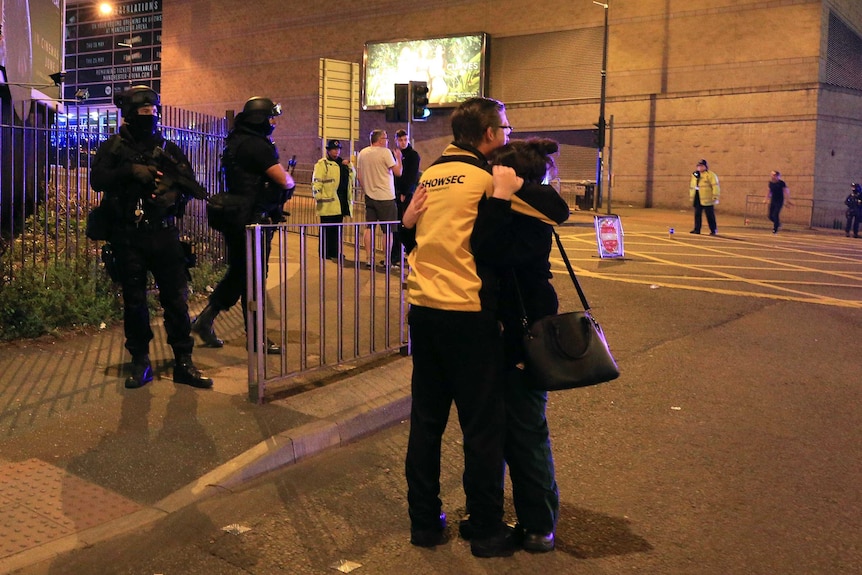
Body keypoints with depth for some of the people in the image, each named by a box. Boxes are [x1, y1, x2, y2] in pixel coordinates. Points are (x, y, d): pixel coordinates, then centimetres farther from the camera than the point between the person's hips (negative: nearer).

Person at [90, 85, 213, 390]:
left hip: (164, 234, 1)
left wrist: (175, 193, -11)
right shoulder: (113, 147, 7)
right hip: (127, 236, -1)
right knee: (134, 301, 5)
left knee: (176, 299, 0)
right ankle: (140, 363, 17)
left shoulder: (169, 148, 12)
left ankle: (184, 363, 7)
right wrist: (130, 171, -18)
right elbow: (97, 180, -7)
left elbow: (190, 184, 9)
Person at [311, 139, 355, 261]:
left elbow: (353, 176, 20)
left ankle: (335, 253, 17)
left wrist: (349, 166, 3)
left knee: (337, 228, 11)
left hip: (340, 201, 7)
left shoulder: (343, 163, 21)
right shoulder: (322, 164, -3)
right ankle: (325, 254, 5)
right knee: (327, 228, -2)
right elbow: (316, 182, -10)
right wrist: (318, 197, -19)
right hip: (328, 202, -7)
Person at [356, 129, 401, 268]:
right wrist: (398, 158, 6)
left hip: (370, 196, 6)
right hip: (385, 197, -6)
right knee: (388, 230, 2)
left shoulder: (362, 153, 7)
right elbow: (398, 172, -10)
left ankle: (369, 258, 9)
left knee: (369, 228, 10)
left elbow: (359, 177, 10)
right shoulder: (385, 152, -11)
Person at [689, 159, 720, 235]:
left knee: (710, 215, -2)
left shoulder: (710, 175, -8)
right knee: (697, 214, 8)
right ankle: (697, 229, 14)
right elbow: (692, 186, 26)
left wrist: (715, 197, -18)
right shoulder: (695, 175, 16)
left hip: (707, 198, -7)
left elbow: (715, 186, -12)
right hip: (697, 198, 7)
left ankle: (713, 230, 6)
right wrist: (691, 196, 24)